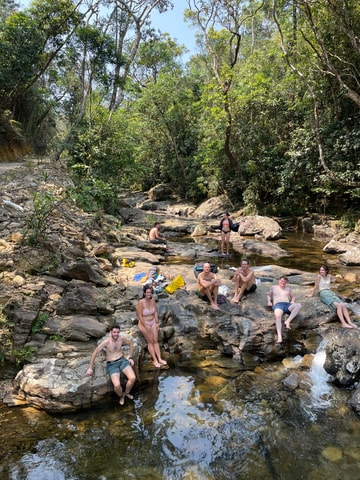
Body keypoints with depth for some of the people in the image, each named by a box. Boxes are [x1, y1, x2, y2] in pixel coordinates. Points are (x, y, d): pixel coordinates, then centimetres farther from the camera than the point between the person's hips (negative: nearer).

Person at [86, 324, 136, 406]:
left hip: (122, 360, 3)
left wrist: (130, 358, 10)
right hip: (112, 364, -3)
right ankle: (121, 396, 11)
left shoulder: (121, 338, -7)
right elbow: (94, 353, -13)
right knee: (117, 385, -26)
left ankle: (127, 393, 12)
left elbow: (130, 343, 13)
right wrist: (91, 368, -8)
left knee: (133, 378, -21)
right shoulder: (106, 341, -19)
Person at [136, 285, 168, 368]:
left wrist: (157, 323, 2)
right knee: (150, 342, -1)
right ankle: (155, 360, 6)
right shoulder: (141, 303, -21)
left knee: (156, 340, 3)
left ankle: (159, 359, 7)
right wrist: (146, 326, -17)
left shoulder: (152, 300, -5)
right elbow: (140, 316, -18)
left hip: (153, 322, 5)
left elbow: (155, 312, 5)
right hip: (144, 323, -5)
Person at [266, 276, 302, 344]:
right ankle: (279, 336, -54)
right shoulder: (274, 287, 25)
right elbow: (268, 295, 29)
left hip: (287, 305, 3)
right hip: (278, 304, -3)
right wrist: (269, 301, 8)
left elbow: (293, 297, 33)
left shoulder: (288, 289, 30)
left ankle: (288, 321, -38)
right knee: (278, 316, -40)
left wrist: (292, 301, 8)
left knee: (298, 305, -32)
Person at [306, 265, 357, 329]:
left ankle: (350, 322, -26)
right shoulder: (319, 276, -3)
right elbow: (316, 286, 3)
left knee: (343, 305, -19)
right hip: (323, 294, -6)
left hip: (331, 293, 6)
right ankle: (343, 323, -35)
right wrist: (312, 294, 7)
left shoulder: (329, 276, 13)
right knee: (338, 305, -28)